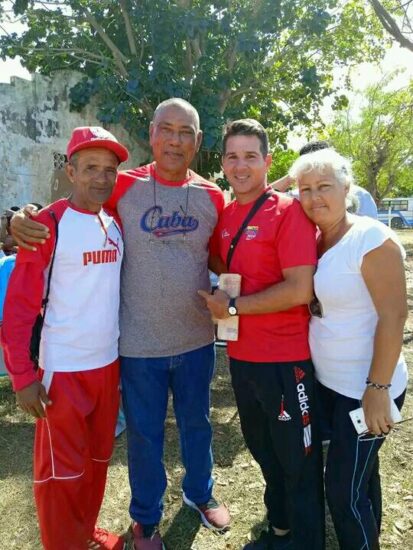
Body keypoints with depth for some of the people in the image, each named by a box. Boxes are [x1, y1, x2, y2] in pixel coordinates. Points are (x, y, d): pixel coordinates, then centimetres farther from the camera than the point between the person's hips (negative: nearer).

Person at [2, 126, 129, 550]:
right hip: (63, 370, -6)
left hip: (109, 363, 6)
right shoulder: (47, 224, -13)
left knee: (97, 458, 20)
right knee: (61, 470, 9)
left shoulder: (116, 224, 5)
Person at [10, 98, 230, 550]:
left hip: (197, 338, 3)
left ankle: (200, 493, 50)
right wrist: (22, 218, -18)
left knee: (196, 422, 22)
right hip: (139, 343, -2)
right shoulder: (124, 187, -8)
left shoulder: (212, 197, -1)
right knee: (144, 433, 15)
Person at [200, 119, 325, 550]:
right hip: (241, 356, 7)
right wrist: (218, 300, 1)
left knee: (298, 462, 11)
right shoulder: (222, 215, 7)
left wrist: (233, 306, -16)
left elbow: (300, 290, -21)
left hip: (286, 360, -7)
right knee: (262, 451, 24)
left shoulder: (288, 211, -13)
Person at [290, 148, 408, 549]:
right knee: (360, 477, 24)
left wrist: (378, 389, -22)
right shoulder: (313, 241, 4)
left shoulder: (371, 238, -18)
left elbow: (394, 315, -21)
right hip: (328, 383, 7)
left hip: (366, 390, -7)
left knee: (345, 490, 3)